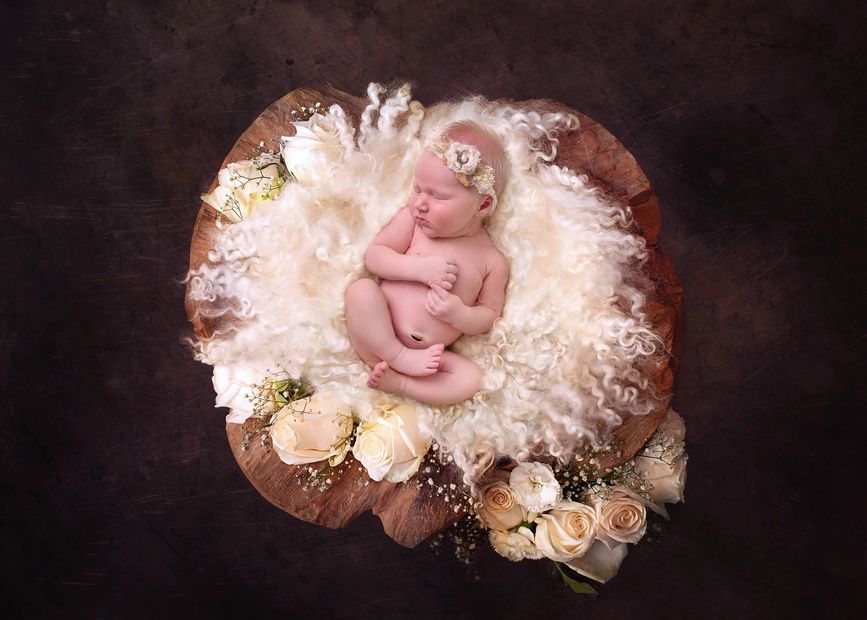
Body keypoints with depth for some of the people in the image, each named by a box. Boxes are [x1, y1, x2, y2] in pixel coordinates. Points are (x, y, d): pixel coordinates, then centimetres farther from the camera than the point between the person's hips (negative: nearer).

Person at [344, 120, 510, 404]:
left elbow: (490, 314, 4)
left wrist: (460, 315, -18)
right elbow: (374, 256, -5)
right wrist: (419, 268, -22)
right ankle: (400, 360, -19)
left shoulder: (493, 261, -1)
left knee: (471, 378, -22)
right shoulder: (411, 219, -1)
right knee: (362, 289, -27)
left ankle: (396, 381, -18)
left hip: (427, 355, 1)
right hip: (375, 337, 0)